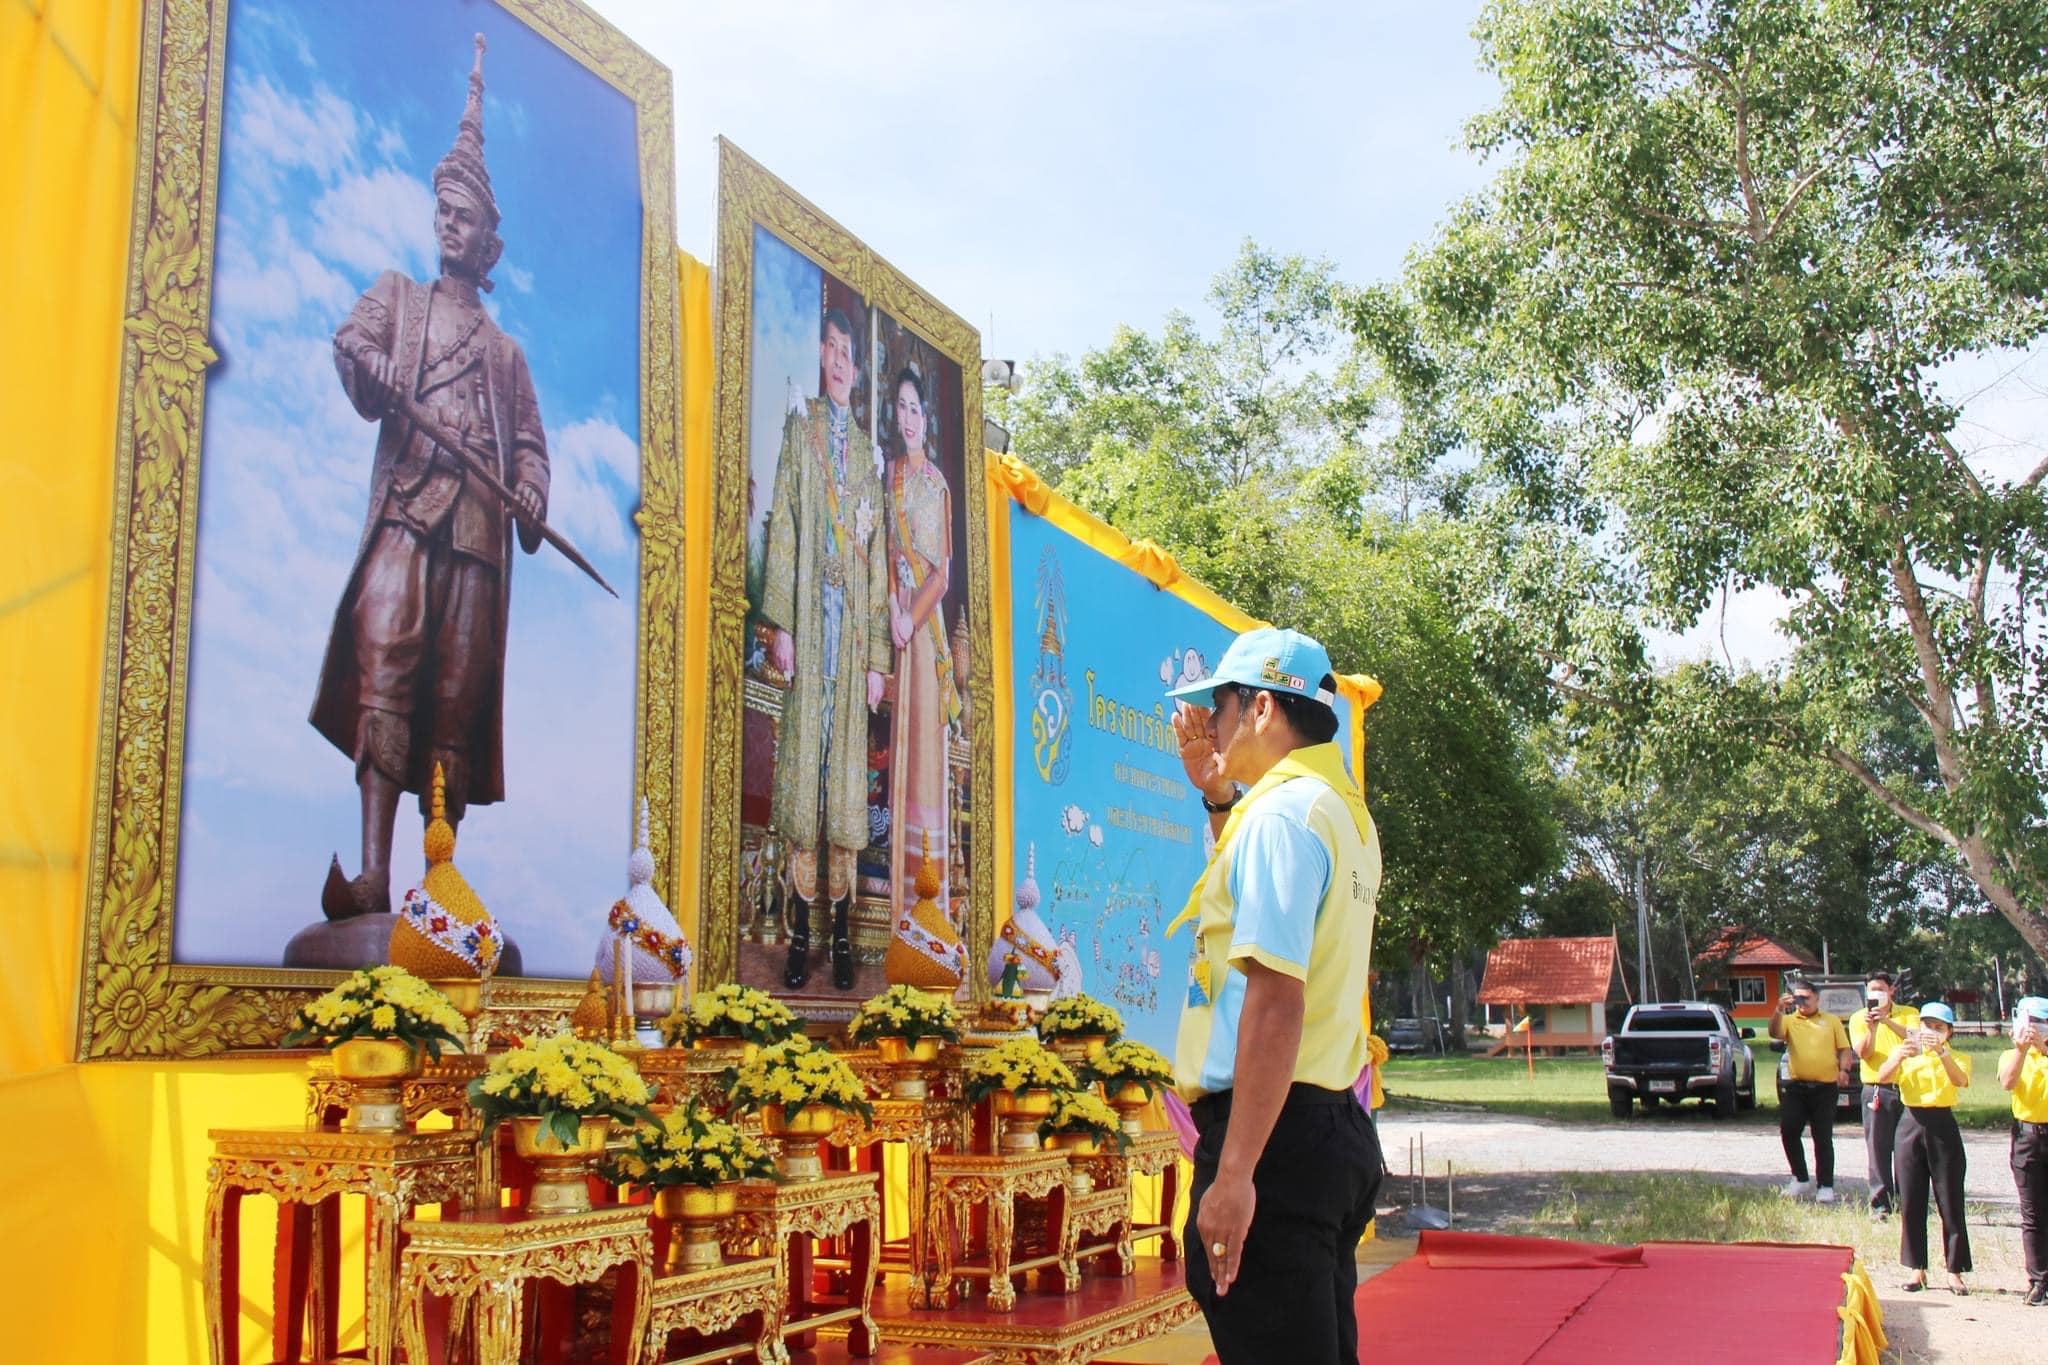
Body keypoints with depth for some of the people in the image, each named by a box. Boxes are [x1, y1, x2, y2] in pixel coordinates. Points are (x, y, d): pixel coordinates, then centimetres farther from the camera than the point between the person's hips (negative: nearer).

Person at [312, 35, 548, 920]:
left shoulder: (505, 350, 26)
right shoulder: (396, 297, 22)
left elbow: (529, 440, 19)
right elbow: (352, 341, 3)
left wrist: (532, 494, -3)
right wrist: (367, 366, -21)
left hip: (478, 525, 2)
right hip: (406, 508, -2)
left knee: (457, 697, -3)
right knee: (384, 667, -21)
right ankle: (373, 872, -30)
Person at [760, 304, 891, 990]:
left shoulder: (866, 451, 16)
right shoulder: (800, 428, 8)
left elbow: (878, 558, 14)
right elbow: (782, 528, -1)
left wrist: (877, 656, 9)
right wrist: (779, 623, -10)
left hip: (852, 624, 3)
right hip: (807, 617, -3)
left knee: (846, 769, 3)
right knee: (802, 764, -3)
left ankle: (841, 932, 8)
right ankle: (801, 931, 1)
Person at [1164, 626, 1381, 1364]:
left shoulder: (1283, 811, -14)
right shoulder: (1344, 811, 15)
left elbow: (1276, 998, -23)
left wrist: (1234, 1172, -25)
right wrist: (1218, 796, 24)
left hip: (1275, 1133, -10)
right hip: (1332, 1127, 10)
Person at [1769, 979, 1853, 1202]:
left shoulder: (1831, 1021, 11)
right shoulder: (1789, 1020, 9)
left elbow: (1845, 1049, 8)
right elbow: (1774, 1033, -11)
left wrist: (1843, 1069, -10)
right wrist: (1779, 1010, -24)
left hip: (1825, 1087, -1)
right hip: (1796, 1086, 1)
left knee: (1823, 1138, 1)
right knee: (1788, 1132, -6)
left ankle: (1825, 1186, 8)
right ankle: (1801, 1178, 10)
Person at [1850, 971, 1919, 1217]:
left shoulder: (1908, 1013, 7)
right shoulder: (1858, 1018, 8)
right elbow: (1863, 1052, -4)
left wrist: (1888, 1021, -25)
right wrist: (1871, 1028, -20)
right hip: (1876, 1089, 0)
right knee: (1878, 1148, -4)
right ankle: (1880, 1203, -2)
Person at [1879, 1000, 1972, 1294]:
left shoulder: (1958, 1058, 6)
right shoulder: (1905, 1054, 9)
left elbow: (1959, 1080, -17)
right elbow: (1883, 1075, -10)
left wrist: (1941, 1052, -31)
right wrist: (1899, 1055, -29)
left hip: (1943, 1127, -1)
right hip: (1911, 1125, 1)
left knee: (1950, 1202, -1)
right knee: (1910, 1202, 4)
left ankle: (1954, 1271, 6)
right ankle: (1917, 1268, 11)